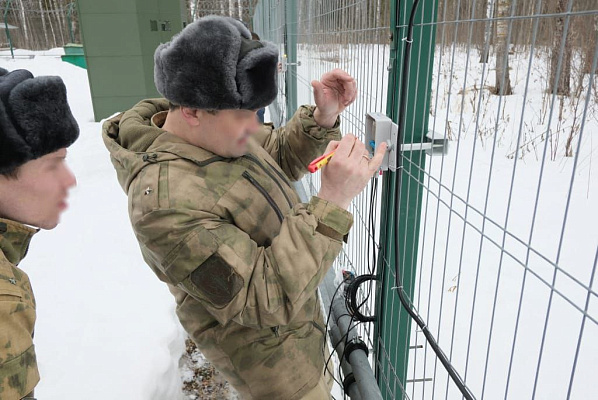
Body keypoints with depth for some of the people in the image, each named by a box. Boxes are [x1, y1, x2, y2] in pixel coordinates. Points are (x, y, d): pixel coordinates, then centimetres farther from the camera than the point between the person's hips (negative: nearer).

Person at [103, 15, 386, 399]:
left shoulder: (215, 129, -12)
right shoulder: (165, 201, -38)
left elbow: (280, 157, 5)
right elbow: (265, 300, -36)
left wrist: (323, 116, -14)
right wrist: (332, 201, -41)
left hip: (292, 300, 8)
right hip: (259, 342, -8)